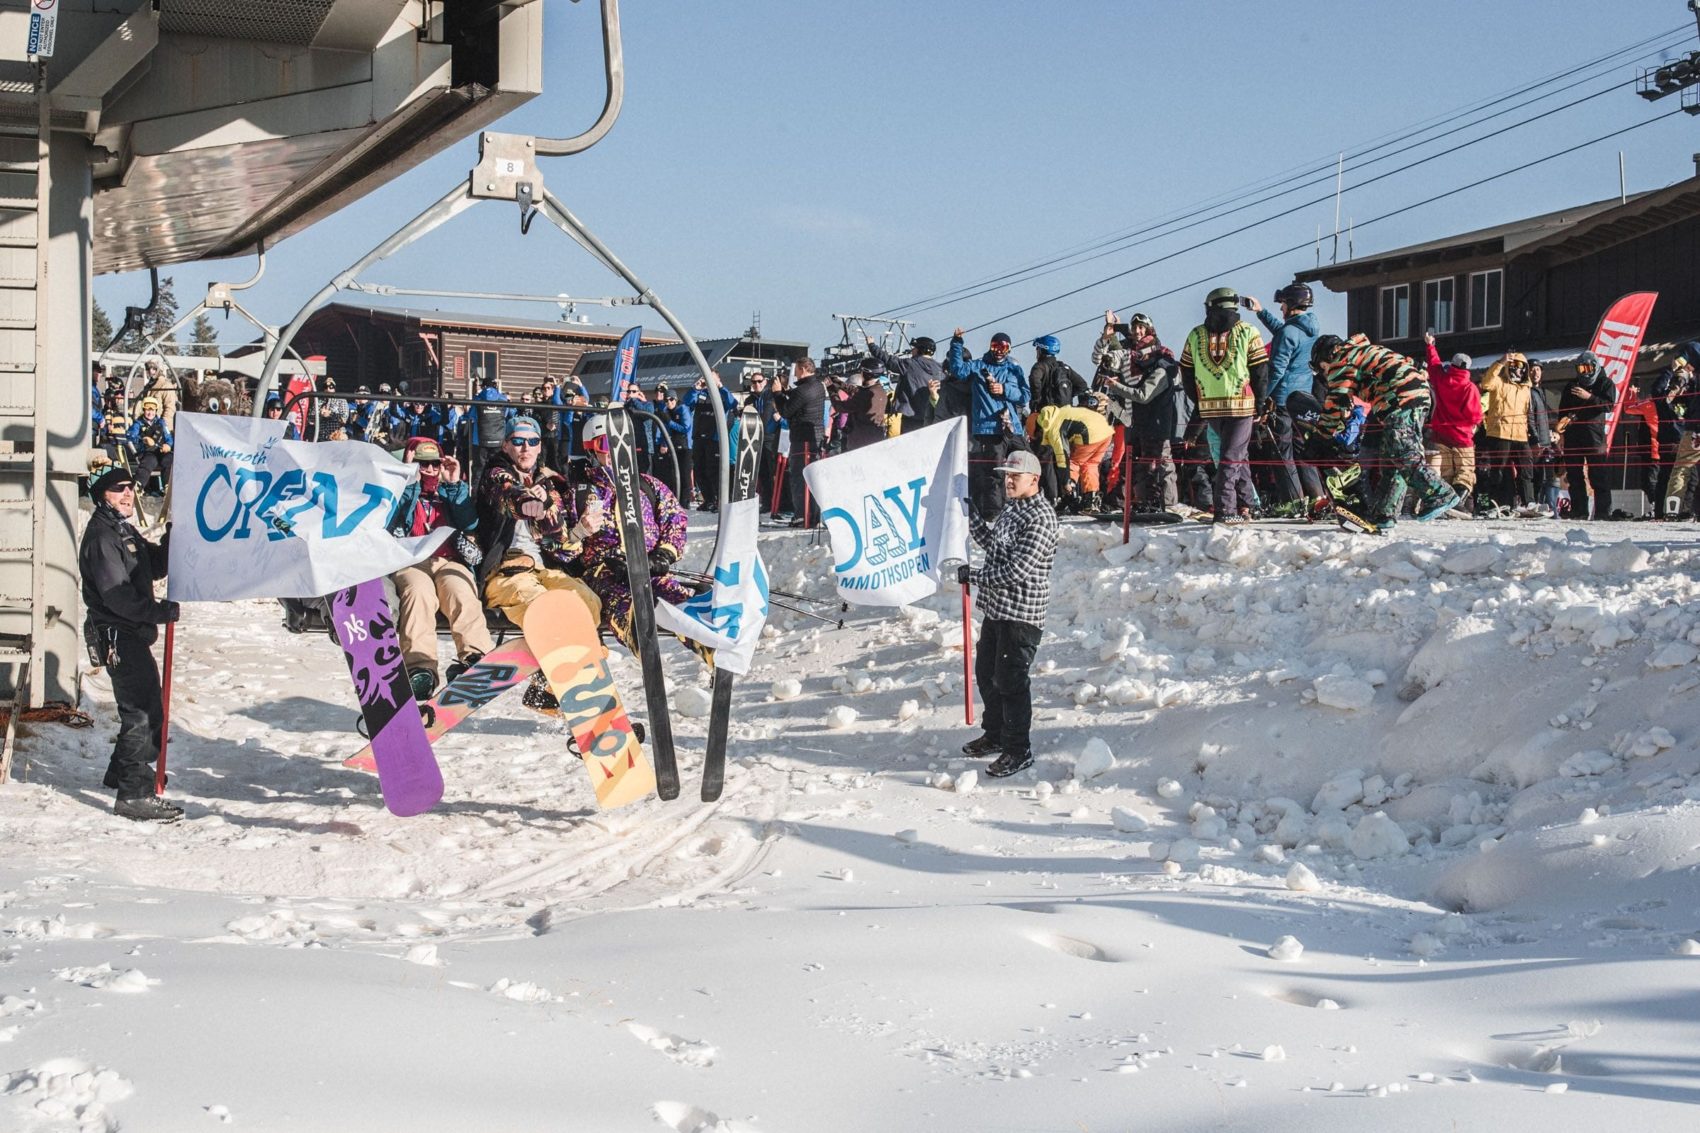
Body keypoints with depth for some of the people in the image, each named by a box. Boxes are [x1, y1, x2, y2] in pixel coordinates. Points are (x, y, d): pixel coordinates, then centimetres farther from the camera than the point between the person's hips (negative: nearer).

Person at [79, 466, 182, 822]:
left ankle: (121, 773, 36)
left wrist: (173, 538, 3)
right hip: (118, 636, -10)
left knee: (146, 709, 20)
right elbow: (116, 595, -23)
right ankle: (135, 795, -10)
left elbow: (156, 566, 19)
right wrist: (161, 612, -22)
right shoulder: (101, 536, -15)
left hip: (133, 634, 10)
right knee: (142, 714, -11)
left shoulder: (125, 531, 18)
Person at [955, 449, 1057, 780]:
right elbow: (992, 544, 25)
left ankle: (1019, 750, 6)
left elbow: (1017, 570, -24)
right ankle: (995, 735, 35)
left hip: (1021, 614, -10)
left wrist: (973, 575, -16)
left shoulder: (1040, 517, -19)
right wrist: (970, 515, 15)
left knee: (1011, 681, -5)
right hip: (995, 608, 10)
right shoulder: (1011, 508, 12)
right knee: (987, 674, 19)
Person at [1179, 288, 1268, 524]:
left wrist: (1200, 403, 18)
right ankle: (1225, 509, -9)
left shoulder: (1195, 335, 7)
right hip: (1241, 405, -4)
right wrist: (1258, 405, 6)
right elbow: (1260, 372, -3)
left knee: (1237, 454, 18)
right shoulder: (1248, 333, -2)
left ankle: (1243, 505, 18)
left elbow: (1186, 373, 10)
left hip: (1209, 407, 4)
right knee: (1232, 456, -1)